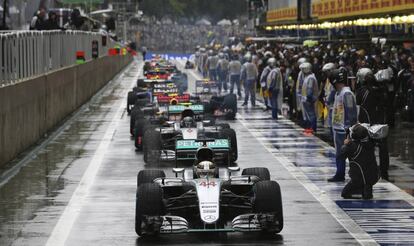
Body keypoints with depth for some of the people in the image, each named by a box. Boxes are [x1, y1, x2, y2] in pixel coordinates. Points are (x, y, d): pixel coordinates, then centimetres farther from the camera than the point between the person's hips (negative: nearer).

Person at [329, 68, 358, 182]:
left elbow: (351, 113, -18)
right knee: (339, 154, 14)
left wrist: (348, 128, -19)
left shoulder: (347, 93, -15)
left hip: (344, 130, -10)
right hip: (337, 128, 10)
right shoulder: (338, 93, 14)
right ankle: (340, 175, 21)